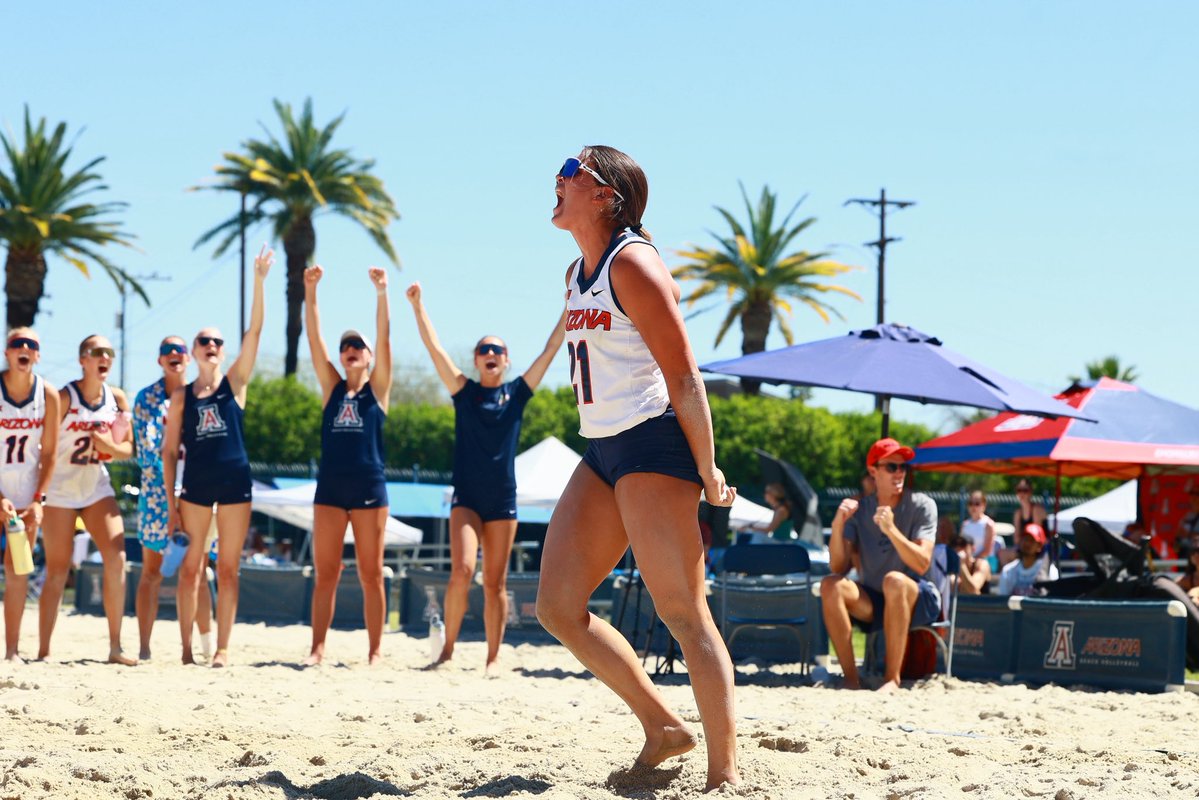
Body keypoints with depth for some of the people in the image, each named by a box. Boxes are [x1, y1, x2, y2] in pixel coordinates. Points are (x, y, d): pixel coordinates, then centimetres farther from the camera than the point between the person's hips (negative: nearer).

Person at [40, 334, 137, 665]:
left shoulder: (117, 399, 4)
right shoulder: (65, 397, -10)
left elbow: (128, 448, 10)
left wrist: (111, 447, -13)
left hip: (98, 488, 4)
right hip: (61, 489, -4)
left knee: (116, 557, -12)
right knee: (57, 572, -3)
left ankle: (115, 647, -7)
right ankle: (43, 650, 4)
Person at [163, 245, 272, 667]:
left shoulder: (235, 383, 5)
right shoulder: (181, 397, 6)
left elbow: (254, 331, -4)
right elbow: (169, 450, 7)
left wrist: (259, 281, -12)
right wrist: (170, 500, 1)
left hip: (234, 481, 0)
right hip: (195, 484, 0)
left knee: (228, 569, 1)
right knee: (190, 568, 0)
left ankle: (222, 648, 4)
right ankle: (187, 648, 4)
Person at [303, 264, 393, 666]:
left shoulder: (377, 388, 5)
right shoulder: (332, 388, 11)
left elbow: (384, 339, -6)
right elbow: (314, 339, 3)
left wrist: (381, 293, -15)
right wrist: (310, 292, -7)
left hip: (369, 488, -2)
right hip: (330, 487, 2)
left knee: (371, 574, 1)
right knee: (325, 574, 2)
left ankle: (374, 651, 5)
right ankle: (317, 648, 4)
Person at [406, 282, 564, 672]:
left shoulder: (517, 392, 7)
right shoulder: (464, 391, 5)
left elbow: (551, 349, 4)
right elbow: (434, 347, -3)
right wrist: (418, 305, -11)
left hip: (503, 500, 2)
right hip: (466, 497, -1)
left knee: (495, 583, 4)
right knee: (462, 571, -18)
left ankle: (493, 659, 8)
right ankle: (448, 647, -4)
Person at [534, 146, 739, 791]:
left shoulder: (631, 264, -12)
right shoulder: (576, 274, 16)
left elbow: (684, 379, -14)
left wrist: (707, 473, -14)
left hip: (652, 446, -10)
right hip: (601, 451, 10)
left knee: (682, 612, -11)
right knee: (557, 605, 6)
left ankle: (725, 772, -9)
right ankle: (663, 727, 14)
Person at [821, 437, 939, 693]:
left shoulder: (921, 505, -5)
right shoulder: (859, 509, 4)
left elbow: (922, 564, -18)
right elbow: (838, 568, -5)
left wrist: (891, 530, -30)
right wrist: (838, 525, -20)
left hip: (919, 600, -3)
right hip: (874, 602, 4)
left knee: (894, 580, -36)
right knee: (831, 586, -23)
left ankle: (892, 678, -30)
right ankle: (851, 678, -23)